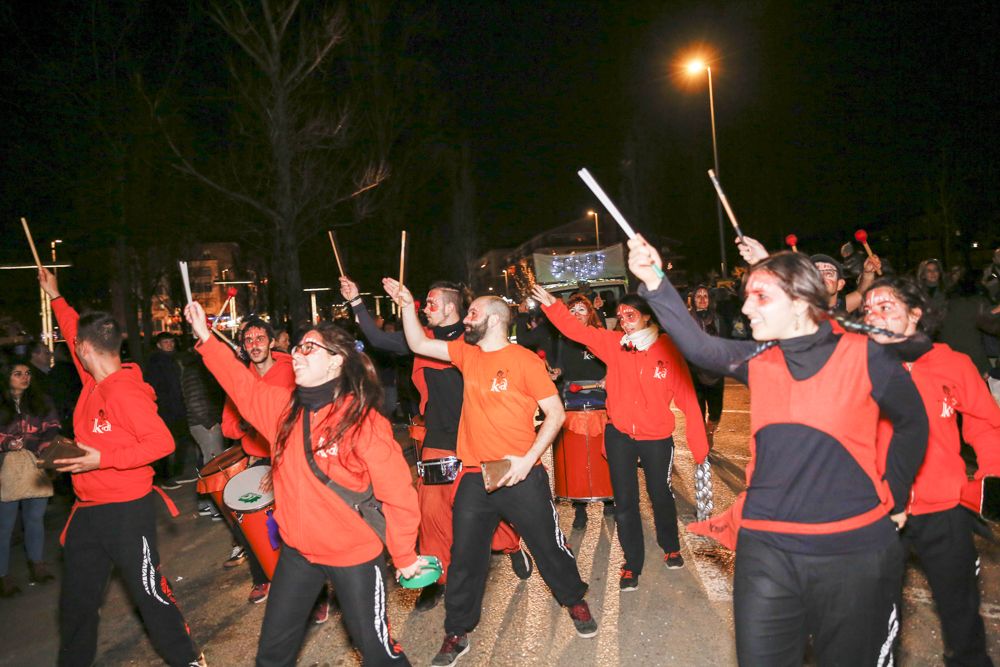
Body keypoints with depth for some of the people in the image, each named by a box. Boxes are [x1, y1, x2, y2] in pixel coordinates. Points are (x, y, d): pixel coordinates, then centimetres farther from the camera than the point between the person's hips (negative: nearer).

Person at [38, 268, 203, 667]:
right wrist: (55, 297, 28)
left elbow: (162, 442, -25)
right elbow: (75, 332, 24)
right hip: (88, 509, 9)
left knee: (148, 590, 2)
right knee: (77, 597, 19)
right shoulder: (93, 381, 5)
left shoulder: (126, 393, -21)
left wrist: (103, 459, -27)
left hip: (126, 510, -9)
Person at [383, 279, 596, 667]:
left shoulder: (524, 360, -11)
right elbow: (418, 345, 12)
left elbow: (556, 413, -11)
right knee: (465, 555, 11)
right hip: (475, 475, 4)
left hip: (522, 475, -4)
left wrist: (527, 460, -17)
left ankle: (575, 601, 39)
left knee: (548, 544, 13)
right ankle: (457, 633, 27)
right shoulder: (466, 353, 6)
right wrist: (407, 305, 2)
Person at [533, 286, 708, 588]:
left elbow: (687, 395, -8)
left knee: (661, 495, 16)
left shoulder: (667, 349, -9)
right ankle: (633, 563, 26)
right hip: (620, 435, 2)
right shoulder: (613, 343, -3)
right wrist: (551, 305, -26)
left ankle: (671, 547, 44)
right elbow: (576, 330, -9)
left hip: (657, 437, -1)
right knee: (625, 503, 8)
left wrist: (699, 442, -9)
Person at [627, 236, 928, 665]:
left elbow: (912, 424, 7)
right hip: (766, 548, 3)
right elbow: (699, 346, -17)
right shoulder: (758, 359, 1)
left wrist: (893, 499, 10)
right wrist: (655, 285, -27)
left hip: (854, 551, -2)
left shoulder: (863, 357, -7)